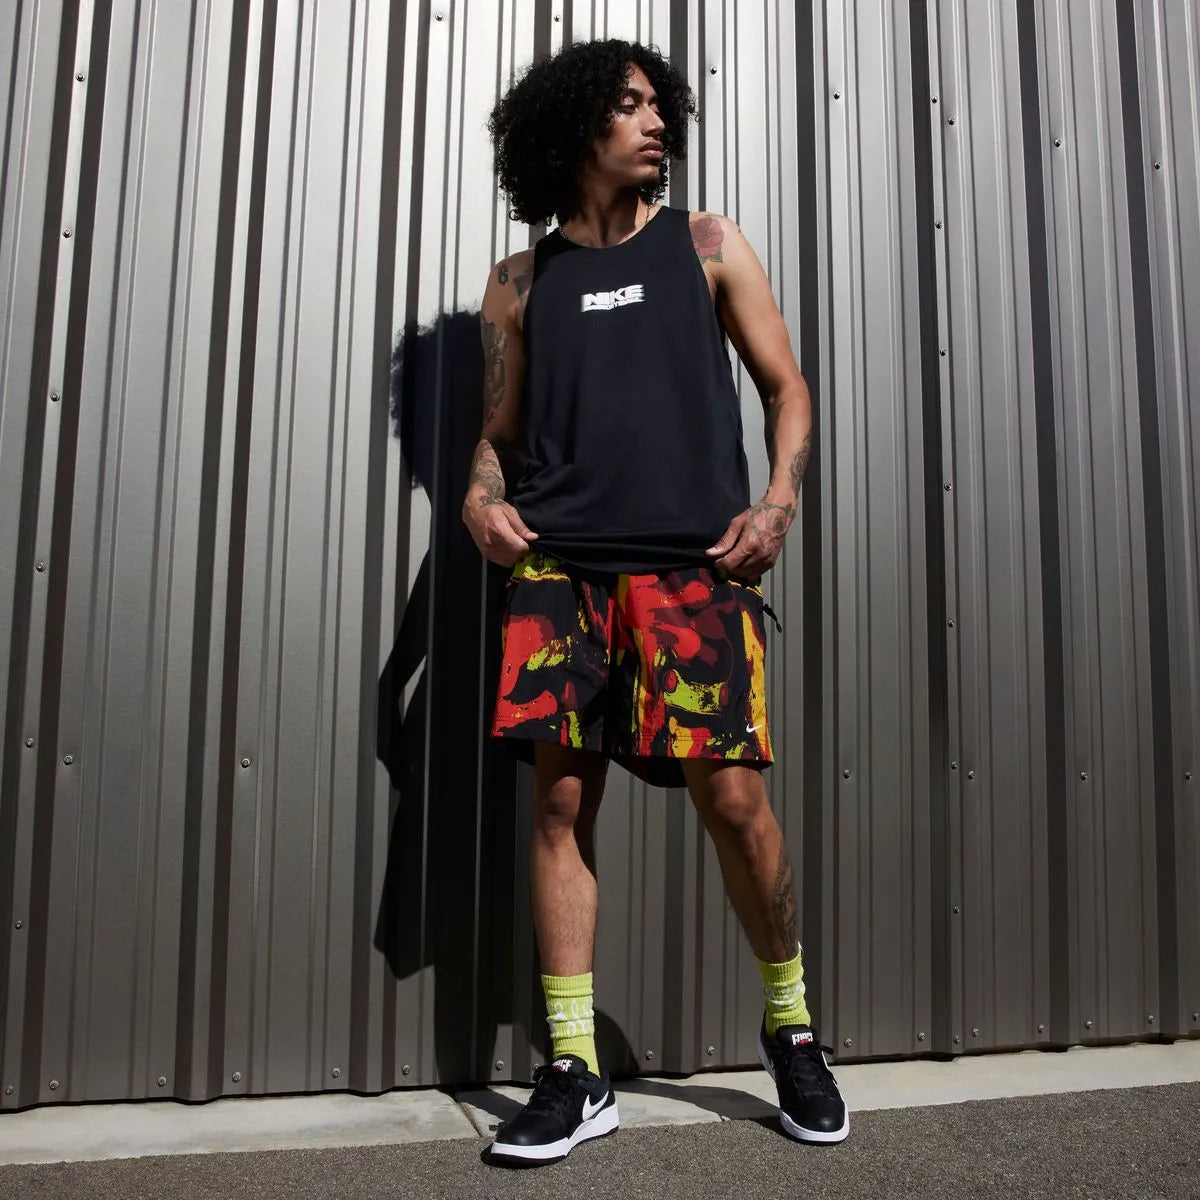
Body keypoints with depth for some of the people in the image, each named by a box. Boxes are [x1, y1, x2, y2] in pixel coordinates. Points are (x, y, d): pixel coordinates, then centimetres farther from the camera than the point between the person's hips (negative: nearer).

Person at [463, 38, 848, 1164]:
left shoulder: (707, 246, 15)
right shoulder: (519, 283, 17)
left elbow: (786, 388, 13)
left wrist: (779, 497, -4)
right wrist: (482, 497, -2)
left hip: (694, 564, -1)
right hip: (558, 565, 2)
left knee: (734, 798, -6)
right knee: (560, 798, -3)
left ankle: (790, 1028, 20)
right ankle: (575, 1072, 10)